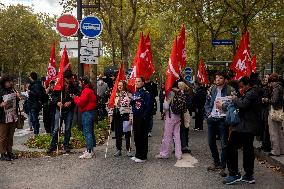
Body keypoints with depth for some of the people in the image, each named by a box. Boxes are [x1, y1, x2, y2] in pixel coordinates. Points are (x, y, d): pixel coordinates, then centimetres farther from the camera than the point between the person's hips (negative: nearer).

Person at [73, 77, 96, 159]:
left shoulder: (86, 91, -15)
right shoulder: (90, 90, 16)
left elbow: (81, 102, -18)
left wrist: (75, 98, -1)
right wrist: (78, 98, 6)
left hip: (87, 113, -10)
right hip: (91, 112, 10)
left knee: (87, 132, -9)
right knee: (90, 131, 15)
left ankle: (89, 152, -8)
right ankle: (91, 150, 23)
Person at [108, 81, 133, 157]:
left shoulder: (128, 95, -4)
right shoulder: (115, 95, 12)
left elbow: (132, 106, -8)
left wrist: (131, 117, -12)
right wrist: (110, 115, 9)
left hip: (125, 116, -5)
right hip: (117, 116, 5)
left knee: (127, 134, 2)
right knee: (118, 134, 9)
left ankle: (128, 150, 11)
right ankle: (118, 150, 20)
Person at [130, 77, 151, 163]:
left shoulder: (146, 93, -11)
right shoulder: (135, 93, 13)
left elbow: (148, 106, -16)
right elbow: (132, 104, 19)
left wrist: (144, 117, -18)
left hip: (143, 118, -8)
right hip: (135, 117, 8)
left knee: (142, 137, -2)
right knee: (136, 136, 13)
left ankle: (143, 157, 6)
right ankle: (137, 155, 24)